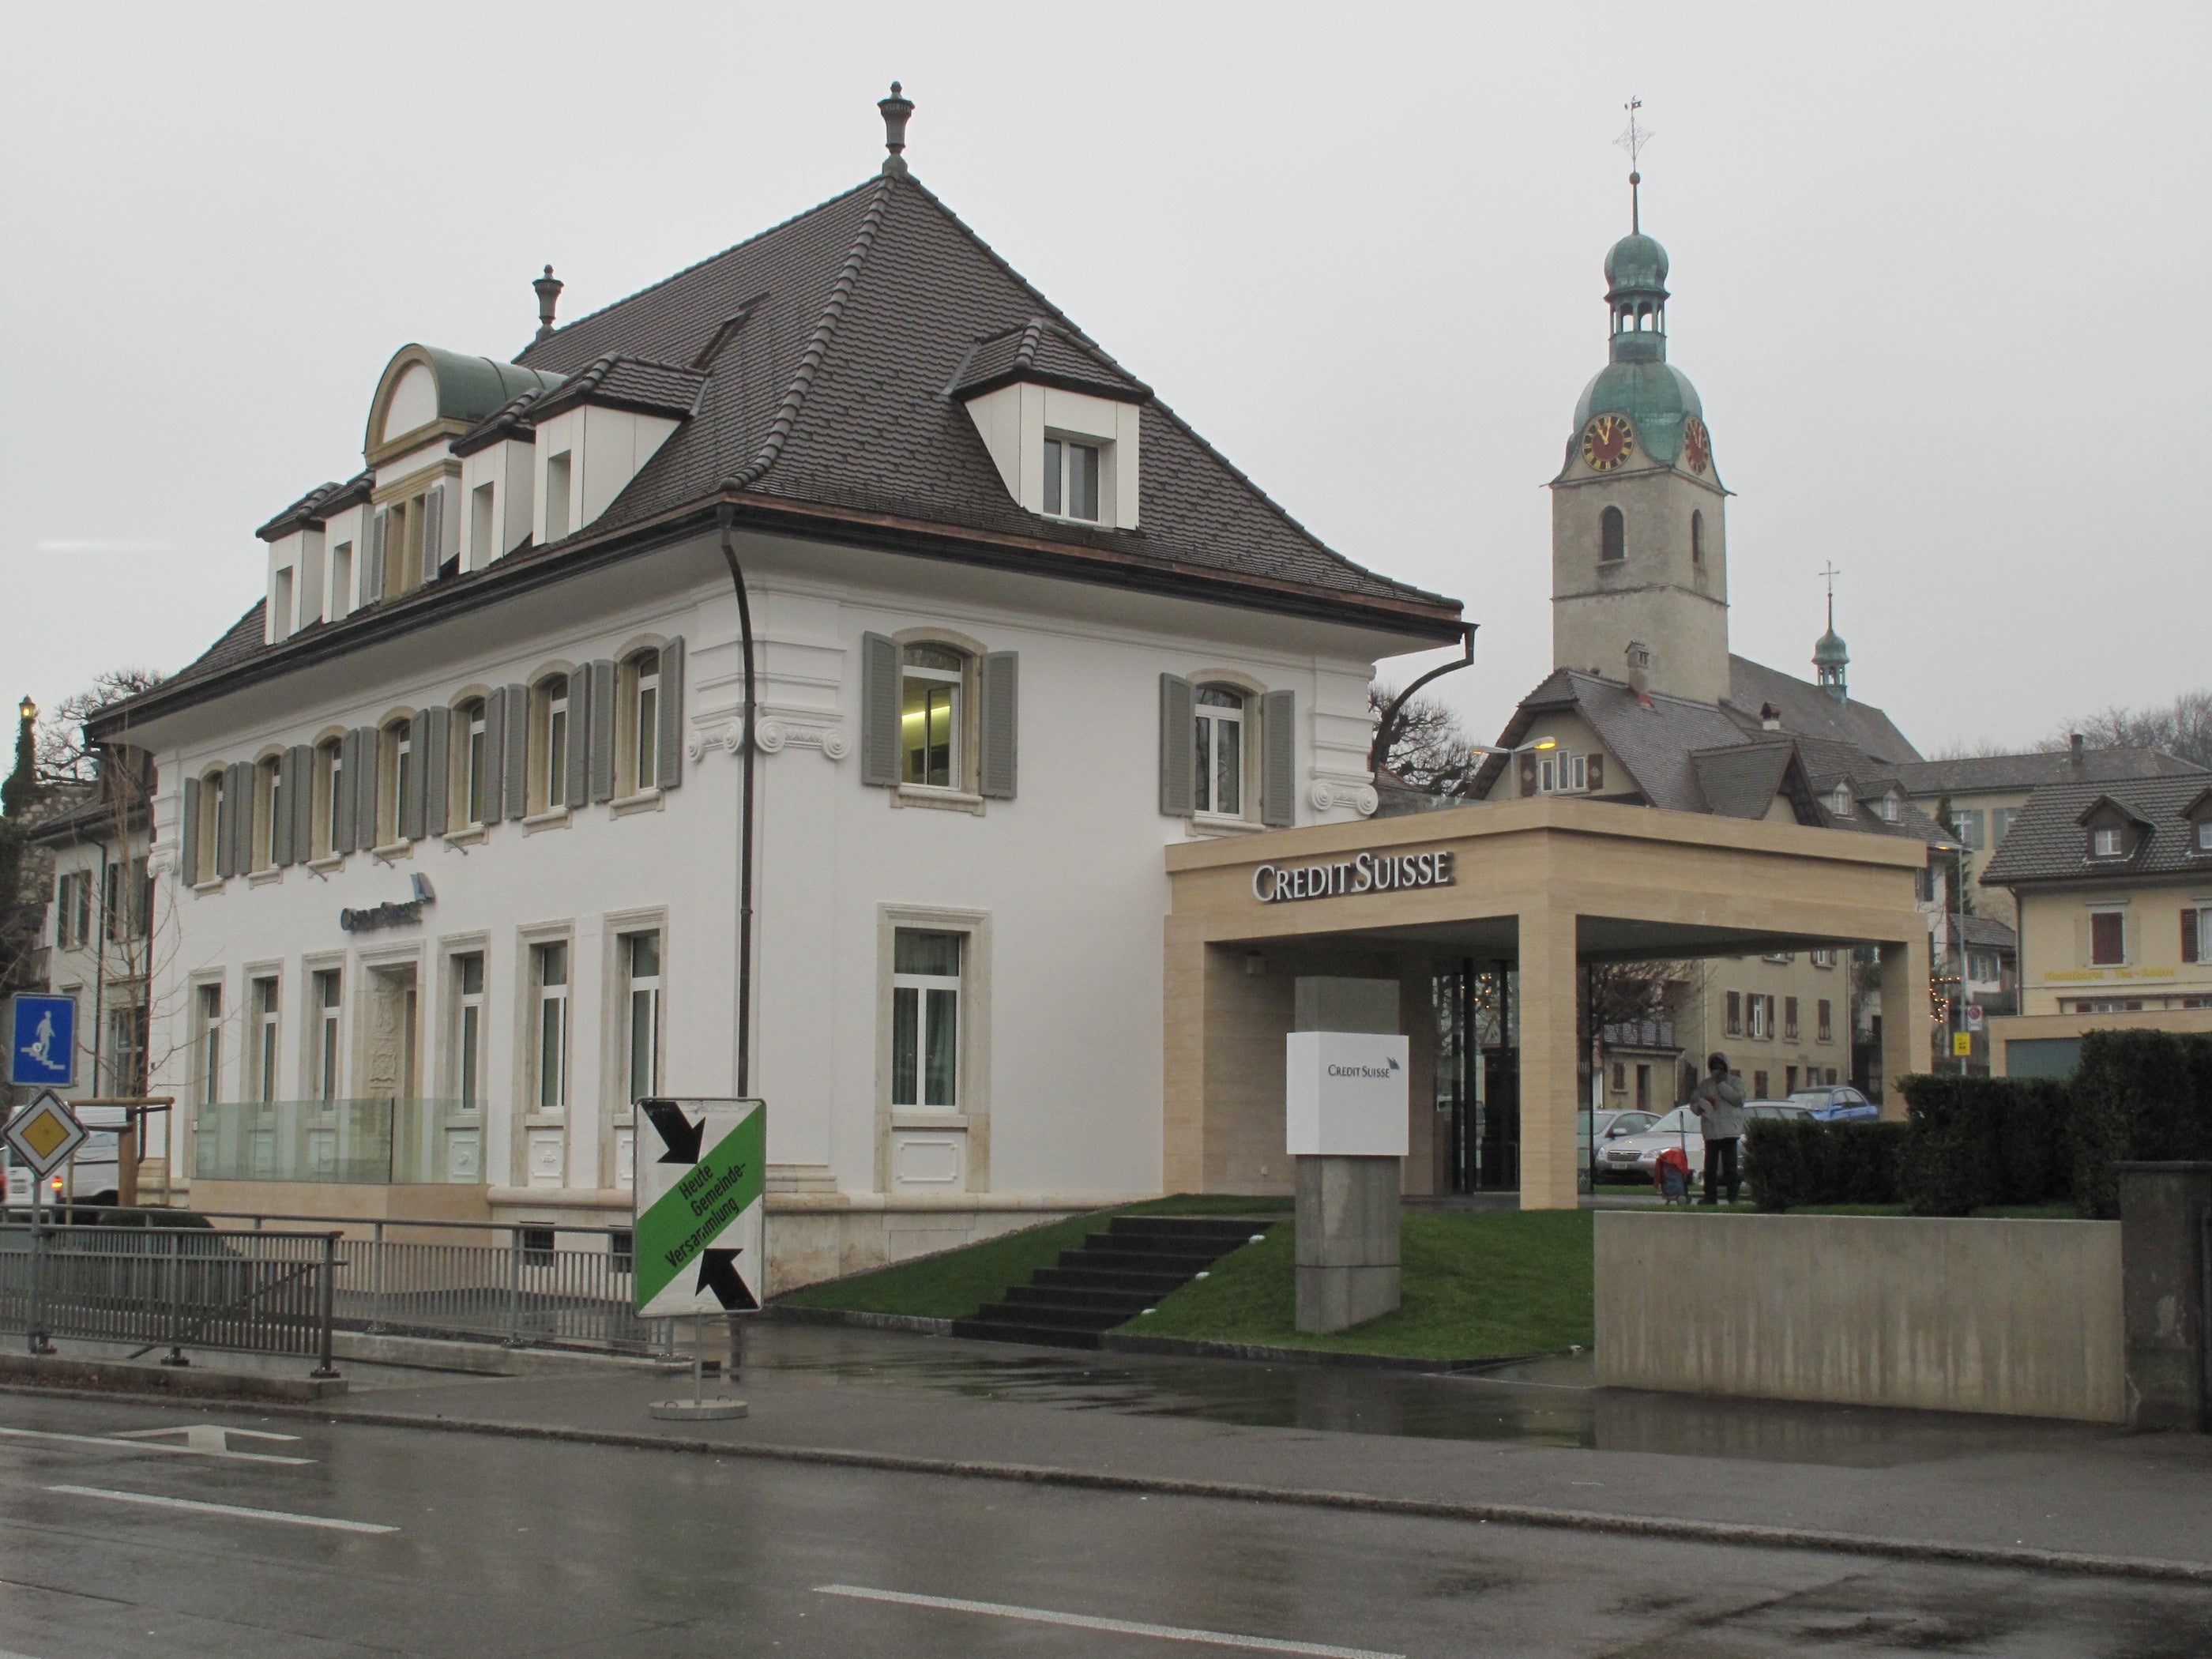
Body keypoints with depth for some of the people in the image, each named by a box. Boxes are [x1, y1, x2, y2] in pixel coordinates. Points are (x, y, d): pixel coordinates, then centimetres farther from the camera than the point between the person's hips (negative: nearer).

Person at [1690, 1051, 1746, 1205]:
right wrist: (1699, 1107, -8)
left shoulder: (1734, 1083, 10)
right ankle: (1710, 1197, 6)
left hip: (1729, 1131, -3)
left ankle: (1733, 1197, -1)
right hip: (1710, 1131, 3)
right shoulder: (1704, 1085, 17)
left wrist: (1721, 1084, -7)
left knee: (1731, 1166, -5)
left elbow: (1737, 1098, -8)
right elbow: (1693, 1103, 16)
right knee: (1710, 1166, 2)